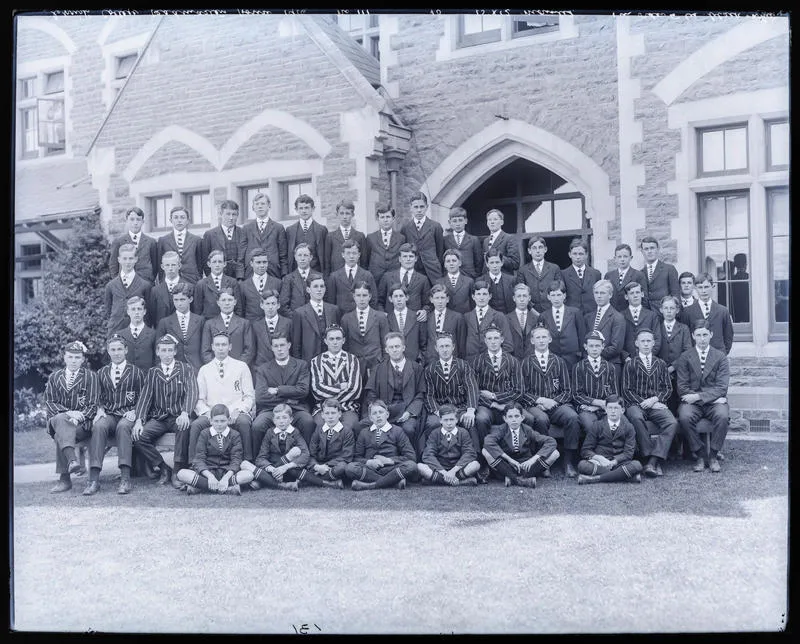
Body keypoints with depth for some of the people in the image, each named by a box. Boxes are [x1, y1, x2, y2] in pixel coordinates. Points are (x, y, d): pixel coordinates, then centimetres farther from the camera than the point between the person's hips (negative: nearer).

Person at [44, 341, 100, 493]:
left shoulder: (90, 376, 9)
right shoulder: (54, 377, 17)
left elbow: (93, 405, 1)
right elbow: (49, 402, 6)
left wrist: (77, 417, -18)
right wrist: (68, 413, -14)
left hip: (83, 423, -2)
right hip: (58, 418, 2)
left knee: (60, 435, -33)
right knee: (60, 419, -36)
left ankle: (64, 479, -33)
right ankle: (72, 460, -53)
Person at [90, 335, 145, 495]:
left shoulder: (136, 372, 12)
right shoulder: (102, 372, 21)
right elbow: (99, 397, 19)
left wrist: (134, 412, -9)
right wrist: (100, 410, -2)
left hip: (128, 415, -2)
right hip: (108, 414, 2)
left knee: (123, 427, -37)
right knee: (98, 426, -33)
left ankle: (125, 478, -42)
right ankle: (94, 479, -40)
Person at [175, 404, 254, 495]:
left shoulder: (235, 435, 4)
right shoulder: (204, 434, 4)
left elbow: (236, 460, -5)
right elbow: (199, 459, -4)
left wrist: (226, 477, -24)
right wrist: (210, 476, -23)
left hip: (227, 472, 0)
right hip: (207, 472, 0)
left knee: (249, 475, -30)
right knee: (182, 474, -27)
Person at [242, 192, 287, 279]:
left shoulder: (279, 228, 10)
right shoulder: (246, 228, 14)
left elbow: (283, 255, 8)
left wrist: (284, 277, -1)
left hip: (273, 273, -1)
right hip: (250, 274, 1)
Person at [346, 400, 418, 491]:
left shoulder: (397, 431, 13)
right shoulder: (364, 434, 19)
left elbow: (411, 457, 4)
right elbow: (356, 457, 12)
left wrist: (388, 460, -7)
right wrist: (368, 462, -10)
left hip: (390, 468, -1)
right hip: (370, 469, 1)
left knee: (411, 466, -31)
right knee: (349, 467, -30)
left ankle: (369, 486, -29)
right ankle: (395, 482, -28)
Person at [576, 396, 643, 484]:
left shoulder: (628, 427, 7)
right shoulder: (597, 426, 6)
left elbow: (628, 452, -2)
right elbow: (585, 450, 2)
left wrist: (614, 462, -20)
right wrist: (598, 458, -19)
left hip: (618, 463, 1)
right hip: (600, 463, -1)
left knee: (636, 465, -32)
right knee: (582, 465, -32)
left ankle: (595, 479, -31)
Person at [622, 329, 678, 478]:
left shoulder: (661, 364, 20)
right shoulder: (630, 364, 12)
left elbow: (668, 388, 13)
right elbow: (626, 390, 4)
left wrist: (654, 399, -7)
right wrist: (643, 402, -10)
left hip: (656, 404, 2)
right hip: (636, 404, -2)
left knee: (672, 423, -30)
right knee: (636, 418, -38)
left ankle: (652, 462, -35)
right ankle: (655, 463, -33)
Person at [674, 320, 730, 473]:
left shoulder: (720, 356, 6)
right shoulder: (685, 357, 7)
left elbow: (721, 388, -3)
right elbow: (682, 387, -1)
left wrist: (699, 396, -16)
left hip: (714, 401, 0)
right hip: (692, 402, 0)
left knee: (722, 416, -33)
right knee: (684, 417, -32)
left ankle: (713, 456, -14)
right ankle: (698, 456, -14)